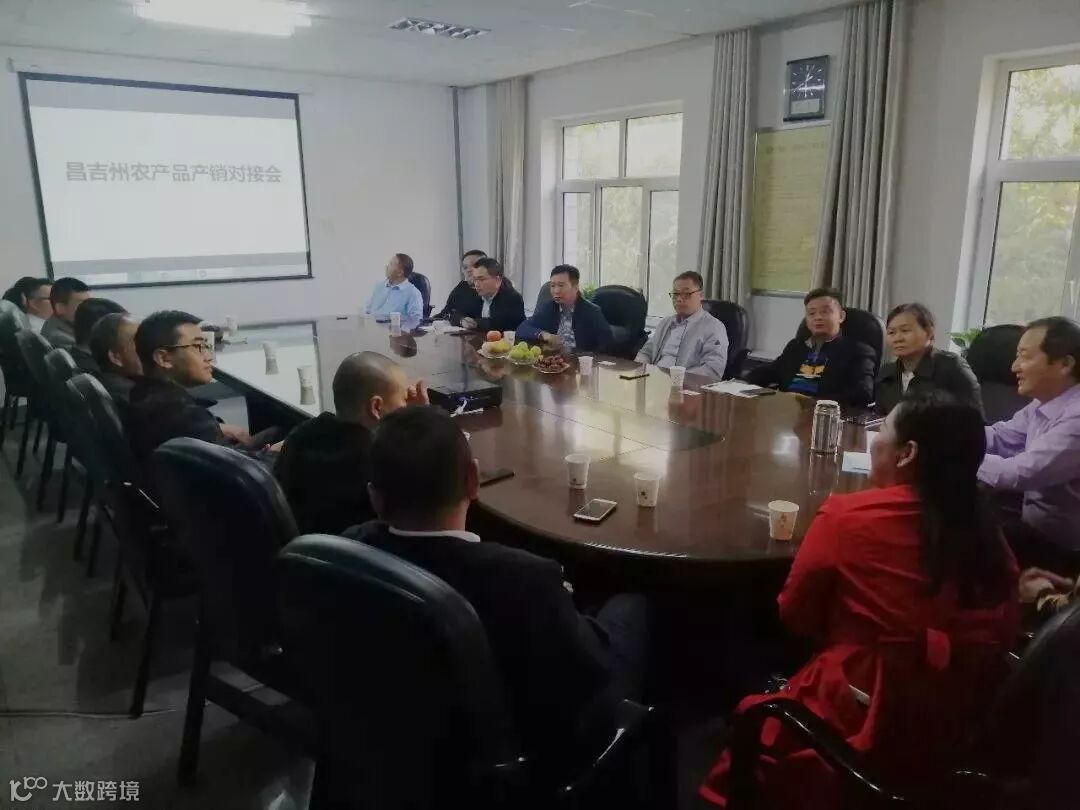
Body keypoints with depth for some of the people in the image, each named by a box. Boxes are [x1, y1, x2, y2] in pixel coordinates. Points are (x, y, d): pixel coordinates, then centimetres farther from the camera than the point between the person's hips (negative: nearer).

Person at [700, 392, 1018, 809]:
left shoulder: (848, 515, -16)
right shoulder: (986, 530, -4)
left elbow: (795, 614, -3)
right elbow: (1005, 630, 9)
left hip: (873, 730, -5)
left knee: (752, 714, 19)